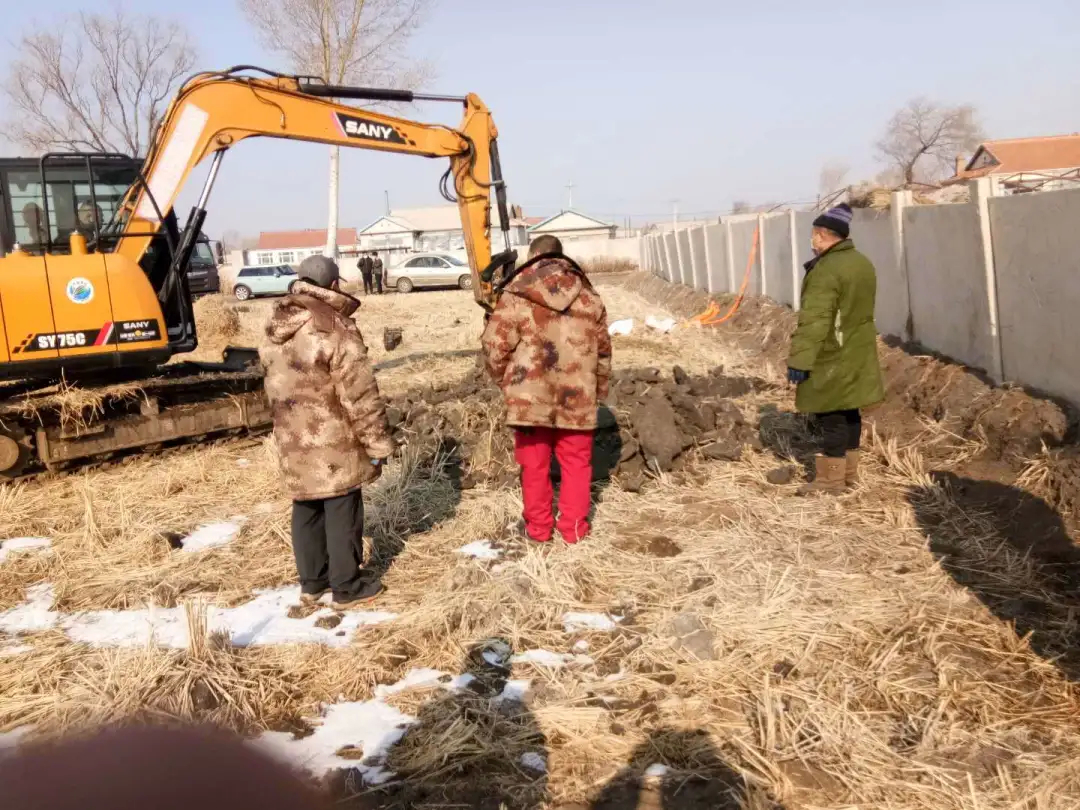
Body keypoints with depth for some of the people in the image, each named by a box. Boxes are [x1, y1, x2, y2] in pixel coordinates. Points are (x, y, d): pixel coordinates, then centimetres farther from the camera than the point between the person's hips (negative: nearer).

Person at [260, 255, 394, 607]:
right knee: (342, 511, 4)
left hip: (293, 440, 7)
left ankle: (311, 582, 27)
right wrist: (378, 442, -10)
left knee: (306, 509, 17)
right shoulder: (334, 328, -18)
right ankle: (347, 586, 13)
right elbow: (360, 394, -17)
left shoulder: (276, 329, 6)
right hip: (333, 440, -7)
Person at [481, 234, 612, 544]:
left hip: (530, 397, -2)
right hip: (577, 397, 2)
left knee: (535, 466, 12)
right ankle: (574, 527, 20)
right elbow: (603, 349, 10)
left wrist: (505, 381, 11)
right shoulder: (589, 296, 5)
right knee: (576, 464, 15)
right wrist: (600, 389, 23)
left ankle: (538, 528, 23)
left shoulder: (515, 297, -7)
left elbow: (495, 346, -7)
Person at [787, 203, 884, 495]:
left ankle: (831, 478, 3)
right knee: (849, 411, 15)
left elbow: (814, 321, -25)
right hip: (857, 353, 9)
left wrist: (799, 359, -24)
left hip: (831, 358, -9)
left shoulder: (826, 270, -21)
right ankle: (849, 471, 24)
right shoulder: (863, 263, 10)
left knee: (831, 415, -3)